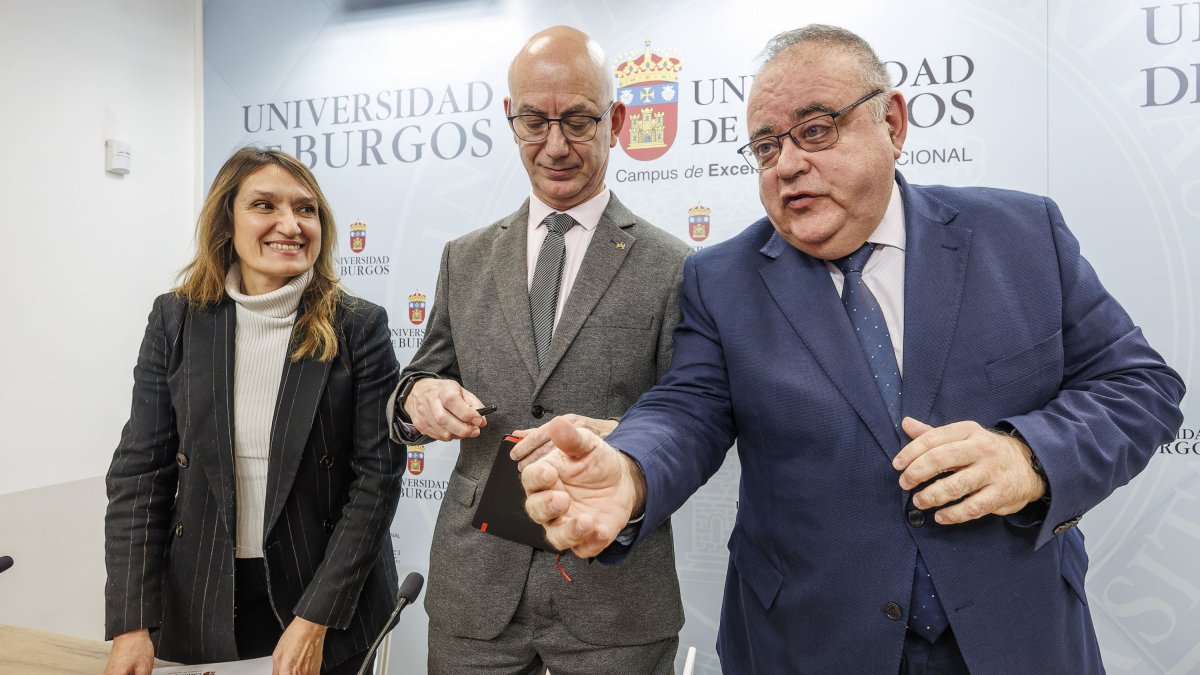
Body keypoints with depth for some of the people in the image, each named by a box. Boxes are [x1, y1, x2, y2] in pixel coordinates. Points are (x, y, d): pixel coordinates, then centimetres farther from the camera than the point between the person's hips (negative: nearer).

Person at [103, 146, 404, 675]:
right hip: (201, 605, 2)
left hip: (329, 598, -2)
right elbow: (140, 470, -2)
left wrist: (316, 619, -15)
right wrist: (131, 624, -9)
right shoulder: (177, 319, -3)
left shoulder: (359, 327, -10)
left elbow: (377, 474, -12)